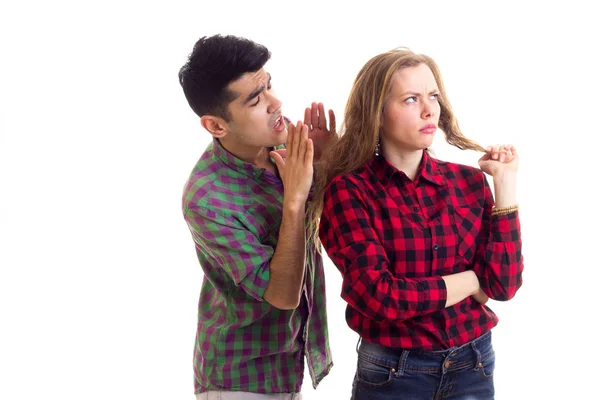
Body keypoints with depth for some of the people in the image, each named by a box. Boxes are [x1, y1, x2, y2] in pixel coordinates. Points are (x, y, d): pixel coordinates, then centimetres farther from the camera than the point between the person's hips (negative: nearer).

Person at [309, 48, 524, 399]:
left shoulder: (468, 181, -2)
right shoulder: (349, 190, -13)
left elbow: (504, 284, -8)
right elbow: (379, 296, -22)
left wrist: (505, 182, -9)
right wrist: (472, 280, -11)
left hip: (474, 368, 4)